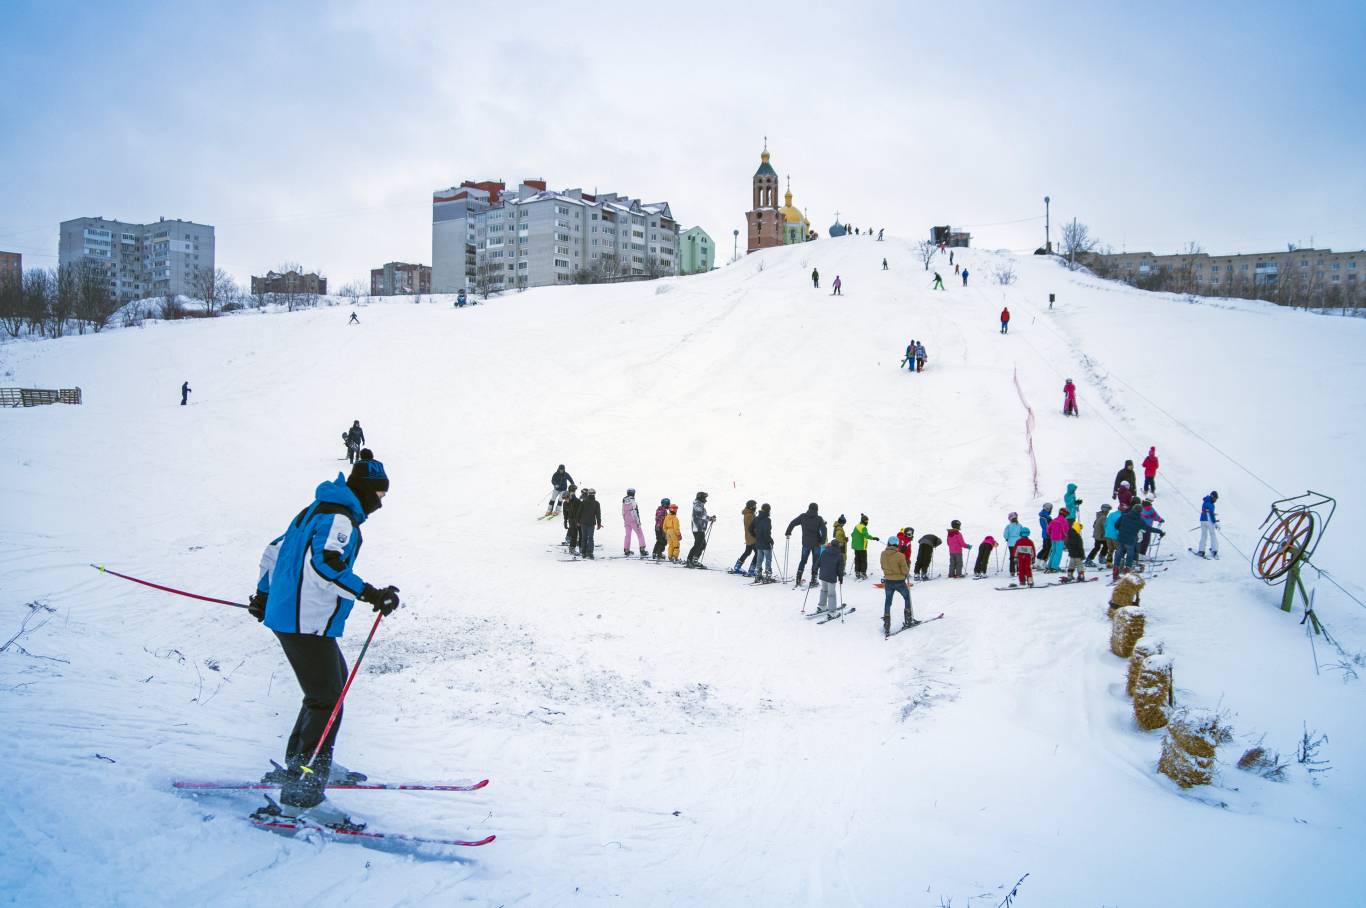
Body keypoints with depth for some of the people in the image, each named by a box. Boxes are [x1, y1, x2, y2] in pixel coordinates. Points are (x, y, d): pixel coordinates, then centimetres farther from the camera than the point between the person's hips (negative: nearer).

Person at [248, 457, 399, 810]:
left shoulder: (315, 510, 18)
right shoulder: (340, 518, -14)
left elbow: (275, 549, 27)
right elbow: (325, 565, -29)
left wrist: (263, 593, 38)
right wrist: (370, 594, -29)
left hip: (286, 613, 11)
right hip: (307, 623, -11)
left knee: (334, 682, 23)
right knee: (326, 703, -8)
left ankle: (300, 762, 30)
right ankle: (301, 787, -7)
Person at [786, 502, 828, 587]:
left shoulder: (803, 517, 0)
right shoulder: (819, 519, -6)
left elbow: (792, 523, 1)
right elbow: (824, 530, -12)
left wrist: (788, 533, 13)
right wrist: (823, 542, -3)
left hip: (806, 543, 2)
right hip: (816, 543, -2)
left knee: (803, 561, 13)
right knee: (815, 561, 8)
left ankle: (798, 580, 5)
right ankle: (813, 581, 4)